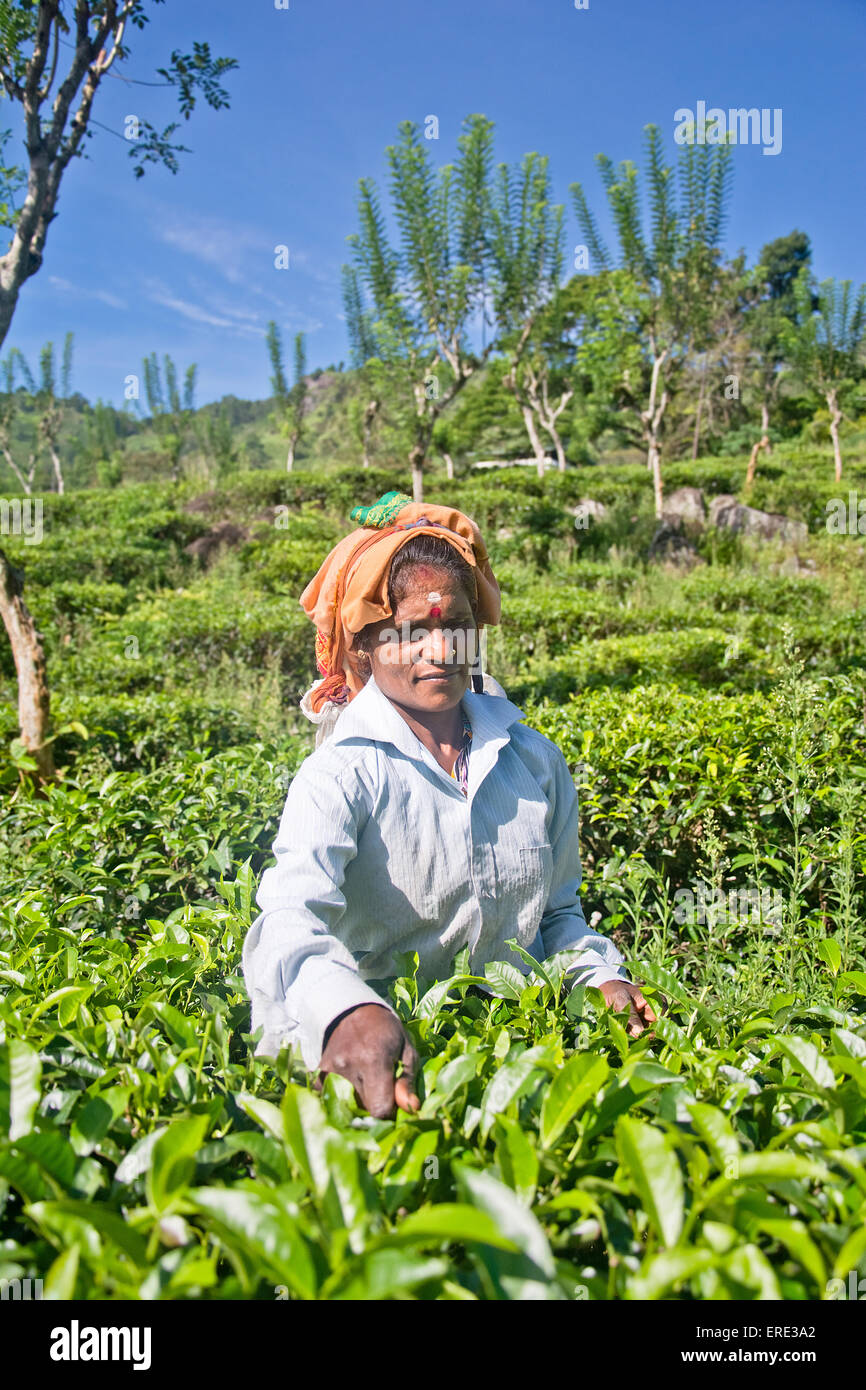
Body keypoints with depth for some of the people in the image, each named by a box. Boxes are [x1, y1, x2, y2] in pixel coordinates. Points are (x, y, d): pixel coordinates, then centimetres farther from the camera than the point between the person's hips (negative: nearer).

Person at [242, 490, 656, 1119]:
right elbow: (292, 915, -30)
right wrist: (347, 1010, -50)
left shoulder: (537, 761, 3)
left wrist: (602, 975, -4)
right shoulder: (341, 774, -12)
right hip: (379, 1059, -1)